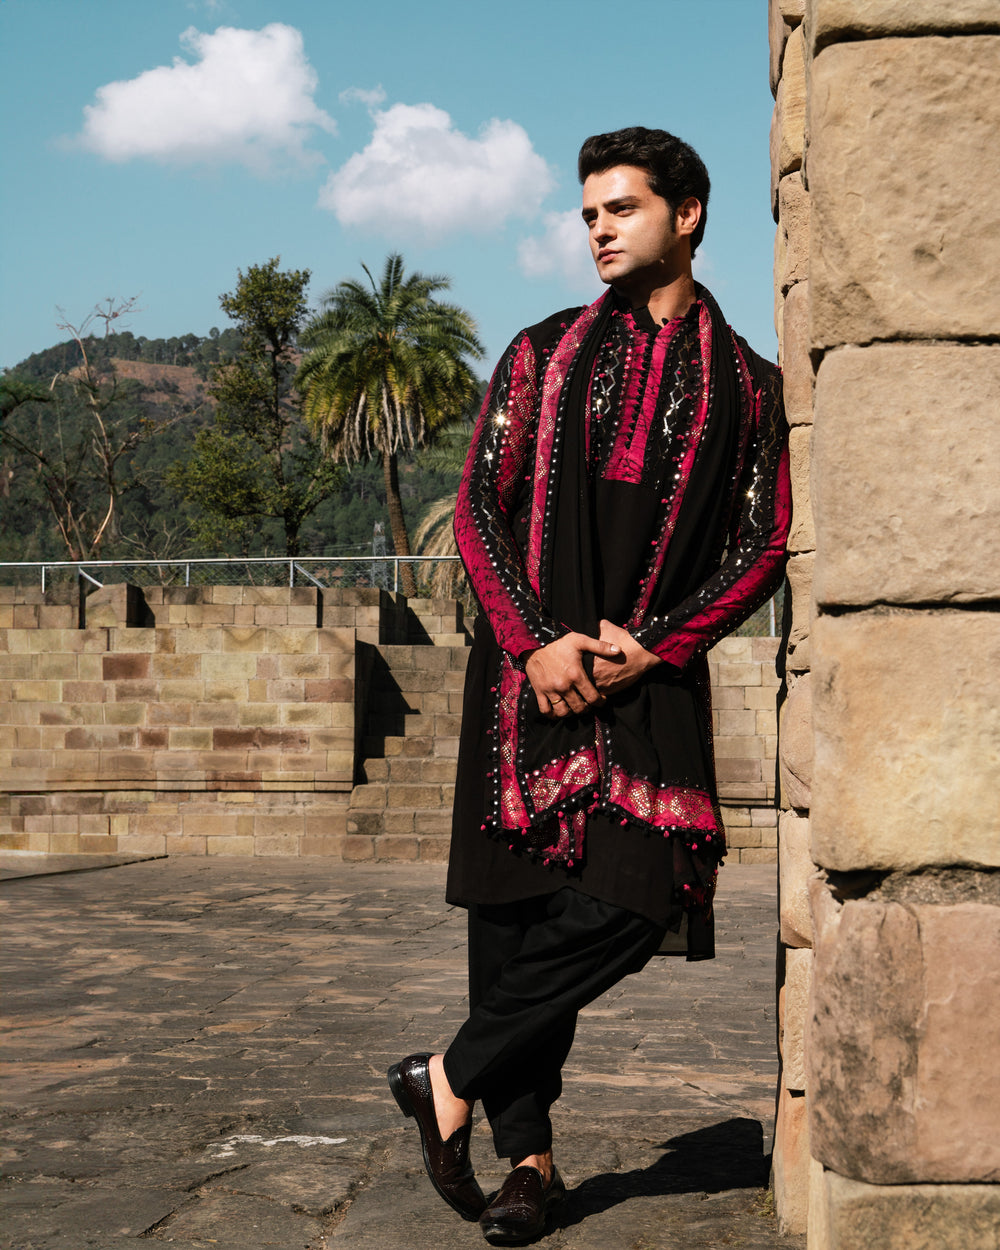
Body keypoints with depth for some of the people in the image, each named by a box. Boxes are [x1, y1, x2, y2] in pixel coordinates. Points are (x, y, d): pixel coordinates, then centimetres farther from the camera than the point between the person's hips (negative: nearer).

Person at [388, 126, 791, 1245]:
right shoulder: (546, 353, 13)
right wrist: (537, 641, -8)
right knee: (517, 900, -2)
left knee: (630, 901, -15)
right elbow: (478, 505, 6)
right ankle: (527, 1155, 9)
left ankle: (450, 1079, 2)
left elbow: (763, 545, 4)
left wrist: (655, 645, -9)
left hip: (655, 676, 0)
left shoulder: (745, 384, 10)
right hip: (529, 666, 1)